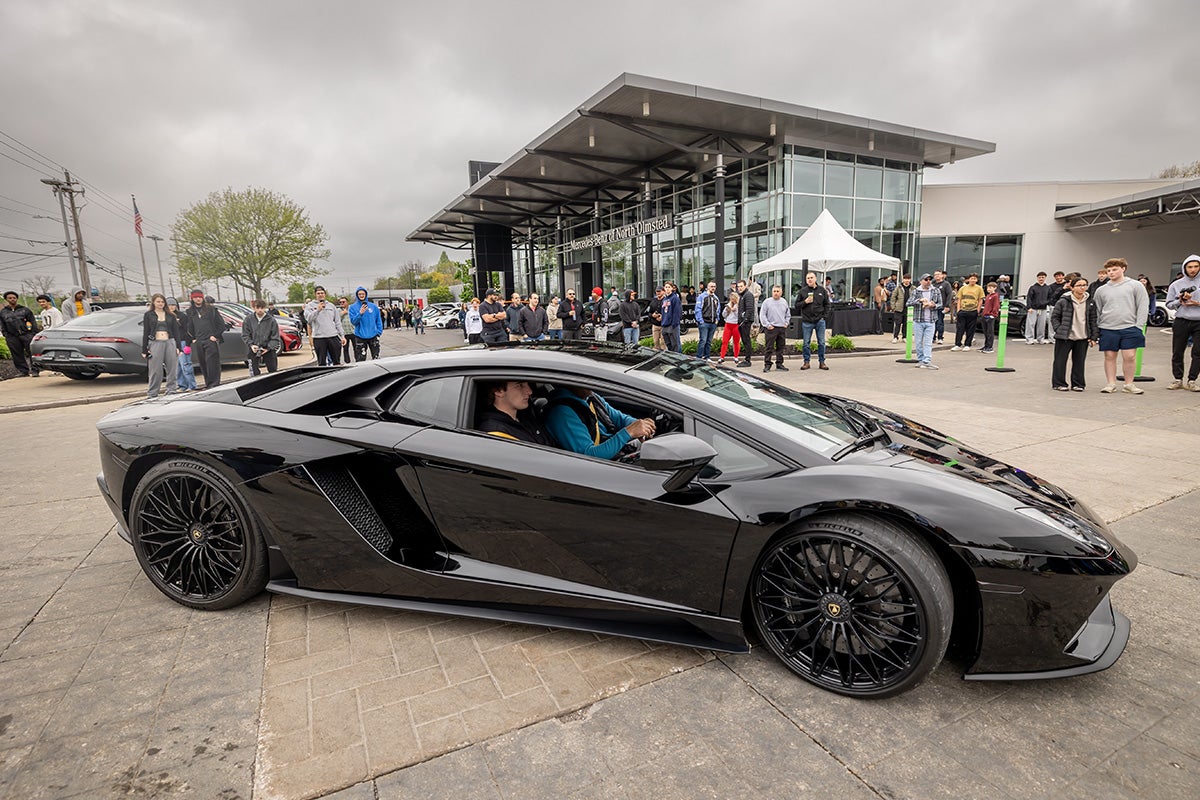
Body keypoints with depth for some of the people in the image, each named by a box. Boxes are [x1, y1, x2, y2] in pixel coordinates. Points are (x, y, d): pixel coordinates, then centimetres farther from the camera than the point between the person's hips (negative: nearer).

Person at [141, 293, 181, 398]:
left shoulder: (170, 315, 13)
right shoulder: (148, 315, 8)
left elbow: (176, 332, 10)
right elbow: (145, 332, 5)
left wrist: (178, 347, 1)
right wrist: (144, 350, 0)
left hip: (170, 343, 2)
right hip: (155, 343, -2)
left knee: (172, 369, 3)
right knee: (155, 371, -2)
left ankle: (172, 391, 10)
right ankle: (152, 394, 5)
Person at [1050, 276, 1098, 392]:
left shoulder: (1091, 302, 7)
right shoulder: (1063, 301, -5)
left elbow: (1093, 320, 10)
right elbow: (1054, 317, 1)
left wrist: (1094, 336, 5)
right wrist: (1058, 330, -10)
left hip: (1083, 338, 4)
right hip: (1064, 337, -3)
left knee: (1079, 361, 9)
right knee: (1060, 360, 2)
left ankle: (1077, 384, 18)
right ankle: (1059, 383, 12)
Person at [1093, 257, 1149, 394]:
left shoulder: (1135, 286, 5)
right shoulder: (1101, 290, 11)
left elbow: (1143, 306, 2)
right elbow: (1097, 311, 14)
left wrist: (1139, 326, -8)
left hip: (1129, 327, -2)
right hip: (1107, 329, 2)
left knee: (1129, 356, -3)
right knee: (1110, 356, 4)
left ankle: (1129, 384, 8)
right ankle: (1111, 384, 12)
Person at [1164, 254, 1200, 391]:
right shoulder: (1176, 284, 6)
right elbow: (1169, 304, 8)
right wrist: (1180, 301, -10)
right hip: (1181, 322, 1)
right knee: (1177, 353, 5)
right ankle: (1178, 379, 15)